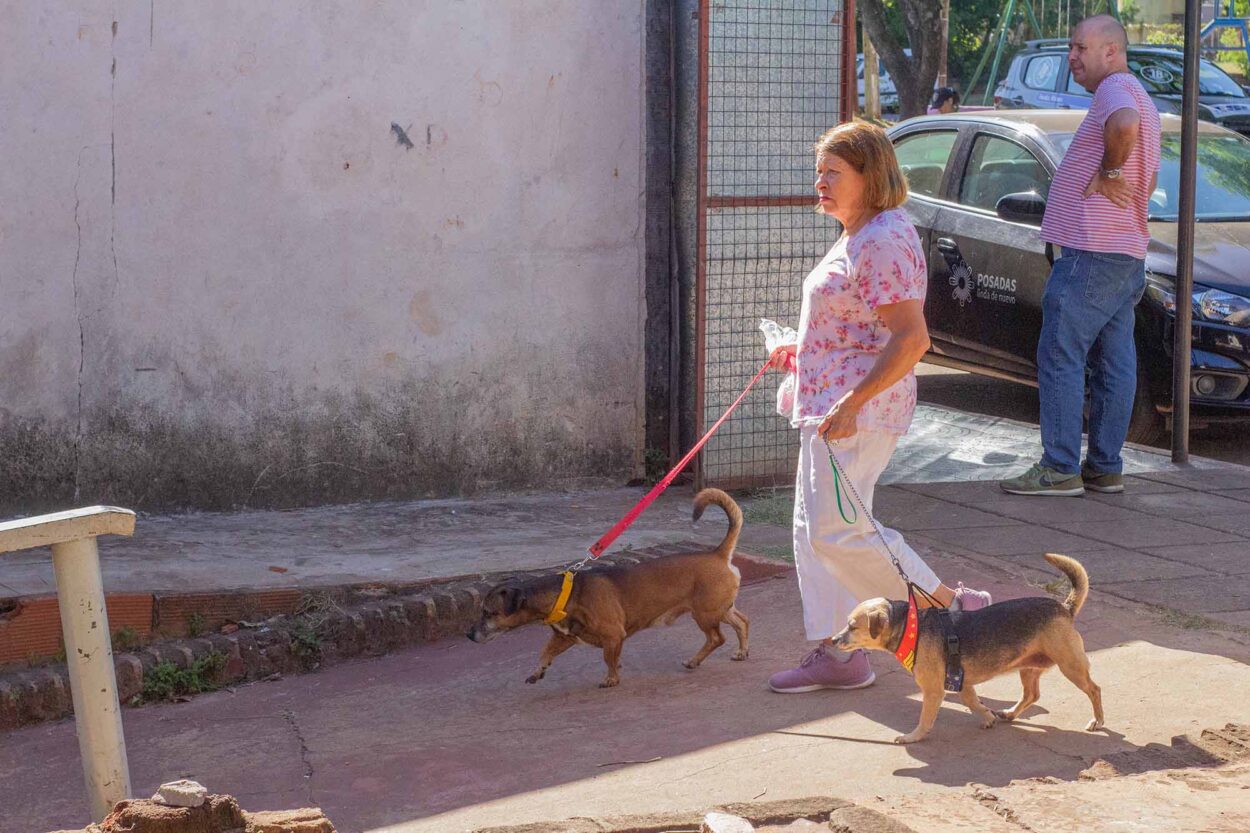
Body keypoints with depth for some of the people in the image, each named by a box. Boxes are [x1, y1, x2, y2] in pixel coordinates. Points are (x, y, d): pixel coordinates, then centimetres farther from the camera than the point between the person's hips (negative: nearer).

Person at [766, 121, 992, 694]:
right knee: (813, 529, 10)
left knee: (838, 530, -12)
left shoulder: (883, 243, -17)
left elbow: (911, 338, -25)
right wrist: (801, 354, 19)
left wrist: (852, 403, -28)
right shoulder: (856, 238, 16)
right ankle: (836, 653, 15)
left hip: (861, 407, -11)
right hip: (828, 406, 11)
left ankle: (953, 608, -3)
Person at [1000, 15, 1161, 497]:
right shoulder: (1140, 100, 22)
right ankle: (1106, 468, 15)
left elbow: (1124, 125, -36)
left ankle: (1060, 469, -8)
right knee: (1114, 364, 11)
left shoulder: (1116, 87, -11)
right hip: (1128, 255, 10)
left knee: (1060, 358, -7)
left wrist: (1108, 172, -22)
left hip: (1092, 253, -10)